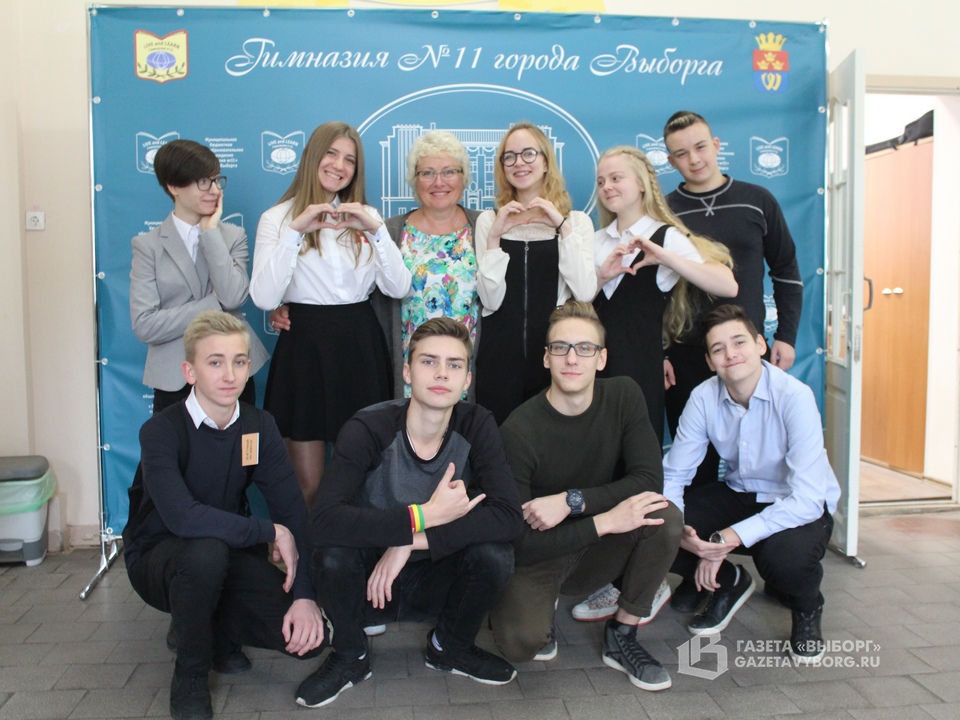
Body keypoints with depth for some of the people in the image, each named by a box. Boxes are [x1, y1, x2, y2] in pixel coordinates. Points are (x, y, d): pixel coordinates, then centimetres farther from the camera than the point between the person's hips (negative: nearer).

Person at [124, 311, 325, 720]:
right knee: (207, 550, -39)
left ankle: (215, 630, 13)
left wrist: (304, 594, -23)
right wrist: (271, 532, -27)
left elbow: (293, 509, -13)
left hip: (230, 553, 4)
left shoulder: (259, 426, -7)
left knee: (308, 635, -17)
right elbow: (182, 518, -36)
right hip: (158, 559, -3)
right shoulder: (161, 432, -20)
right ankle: (189, 677, -11)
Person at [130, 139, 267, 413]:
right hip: (175, 380, -1)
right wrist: (214, 305, -12)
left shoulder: (233, 236, 6)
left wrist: (210, 231, -9)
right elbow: (144, 326, -10)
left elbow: (234, 296, -14)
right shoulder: (148, 245, 0)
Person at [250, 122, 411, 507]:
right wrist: (295, 232, -18)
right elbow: (264, 298, -13)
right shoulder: (278, 218, 2)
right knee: (308, 484, 3)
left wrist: (376, 229, -14)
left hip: (360, 346, 3)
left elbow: (398, 288, -2)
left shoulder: (366, 217, 12)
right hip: (305, 347, -2)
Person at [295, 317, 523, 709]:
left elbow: (508, 517, -25)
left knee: (494, 554, -26)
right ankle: (350, 656, 2)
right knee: (332, 551, -31)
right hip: (369, 585, -1)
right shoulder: (368, 429, -22)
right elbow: (323, 521, -35)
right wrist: (424, 516, -37)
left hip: (435, 580, 2)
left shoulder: (477, 426, -14)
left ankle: (450, 647, 7)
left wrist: (412, 540, -31)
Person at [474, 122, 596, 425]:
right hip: (500, 354, 0)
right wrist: (494, 236, -13)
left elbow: (585, 293, -10)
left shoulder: (576, 220, 5)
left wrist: (563, 227, -14)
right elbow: (491, 301, -5)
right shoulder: (489, 220, 5)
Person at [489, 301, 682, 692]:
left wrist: (571, 501, -26)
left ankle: (621, 637, -4)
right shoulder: (519, 431, -22)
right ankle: (538, 606, 7)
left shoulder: (623, 396, -10)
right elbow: (517, 540, -22)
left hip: (597, 552, 4)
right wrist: (603, 520, -29)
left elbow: (650, 480, -16)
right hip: (536, 556, -3)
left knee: (666, 516, -24)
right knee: (521, 641, -32)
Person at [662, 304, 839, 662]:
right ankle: (726, 580, 13)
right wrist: (678, 529, -31)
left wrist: (732, 538, -36)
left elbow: (808, 499, -31)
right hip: (739, 494, 4)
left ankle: (806, 609, 3)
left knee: (785, 554, -38)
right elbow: (673, 475, -10)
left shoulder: (793, 396, -26)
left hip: (799, 506, -3)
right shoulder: (704, 398, -14)